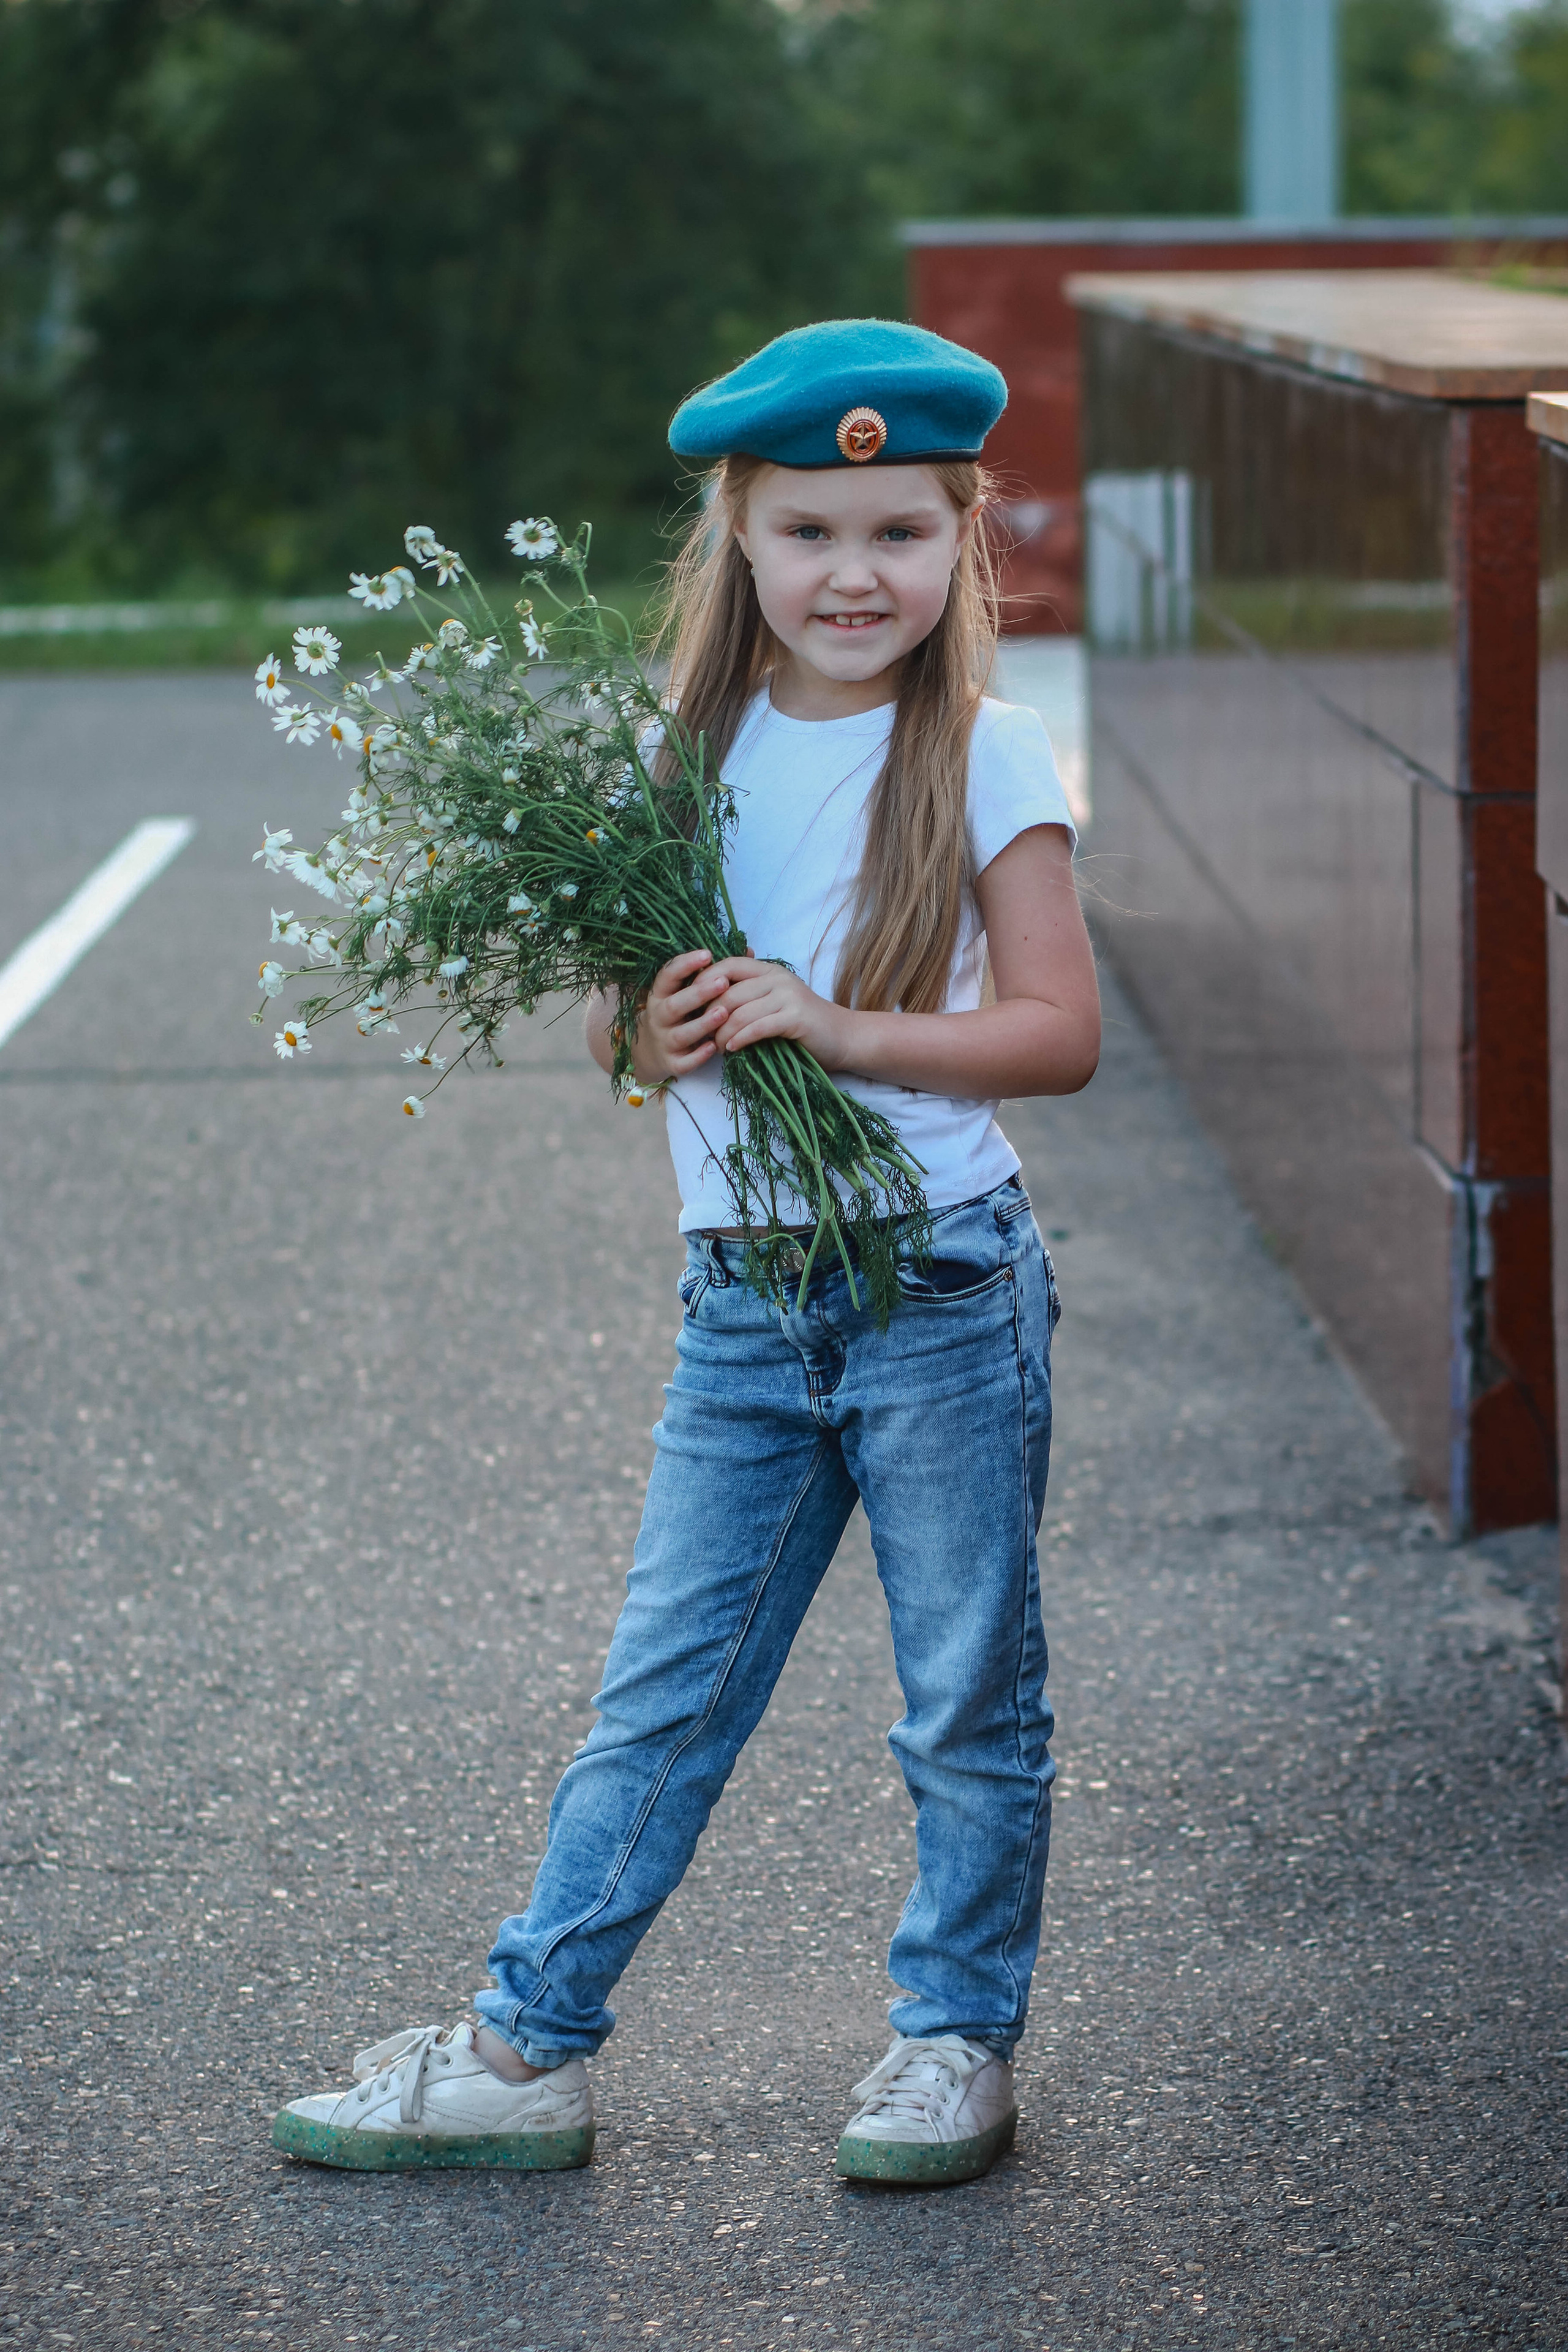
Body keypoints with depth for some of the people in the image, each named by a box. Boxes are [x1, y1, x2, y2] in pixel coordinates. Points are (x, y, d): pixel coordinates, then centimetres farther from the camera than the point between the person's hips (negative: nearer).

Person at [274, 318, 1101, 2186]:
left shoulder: (980, 759, -5)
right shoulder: (697, 754, 7)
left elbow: (1060, 1032, -9)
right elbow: (621, 1022, 12)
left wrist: (833, 1024, -19)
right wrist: (657, 1032, -11)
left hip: (942, 1292, -4)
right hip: (739, 1306, 4)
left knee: (970, 1702, 8)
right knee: (661, 1691, 8)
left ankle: (961, 2040, 22)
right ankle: (528, 2049, 14)